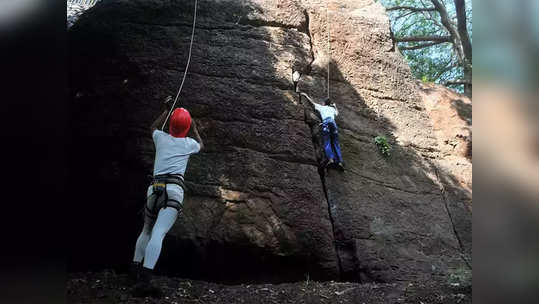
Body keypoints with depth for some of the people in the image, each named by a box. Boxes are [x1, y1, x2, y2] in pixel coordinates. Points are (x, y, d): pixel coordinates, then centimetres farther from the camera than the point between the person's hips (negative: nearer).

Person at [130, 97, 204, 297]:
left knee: (147, 230, 25)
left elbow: (153, 127, 46)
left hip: (154, 188, 3)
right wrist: (195, 129, 54)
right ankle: (143, 282, -32)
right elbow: (201, 146, 41)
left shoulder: (161, 137, 19)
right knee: (158, 234, -19)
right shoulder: (189, 143, 15)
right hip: (174, 189, -3)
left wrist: (165, 110, 56)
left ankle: (135, 267, 21)